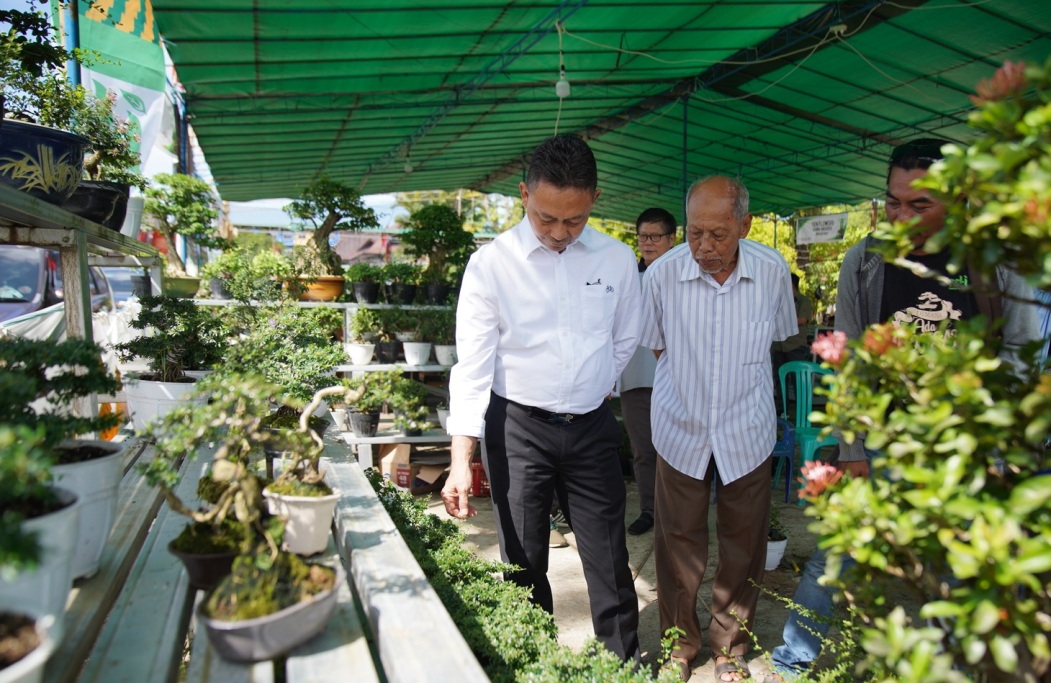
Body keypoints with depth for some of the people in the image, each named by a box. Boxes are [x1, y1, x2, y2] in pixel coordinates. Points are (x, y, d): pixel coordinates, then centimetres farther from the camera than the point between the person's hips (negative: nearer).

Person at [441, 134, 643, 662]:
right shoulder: (490, 265, -9)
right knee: (524, 562, 11)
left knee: (609, 560, 9)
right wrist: (461, 459, -17)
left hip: (592, 427, 2)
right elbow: (472, 365, -12)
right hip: (518, 430, -1)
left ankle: (625, 664, 28)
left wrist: (588, 395, 12)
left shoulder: (618, 259, 0)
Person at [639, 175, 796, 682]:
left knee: (743, 546, 14)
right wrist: (690, 383, 3)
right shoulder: (661, 274, -14)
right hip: (681, 431, -1)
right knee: (678, 545, 10)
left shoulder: (773, 271, -10)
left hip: (747, 432, 1)